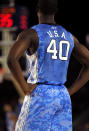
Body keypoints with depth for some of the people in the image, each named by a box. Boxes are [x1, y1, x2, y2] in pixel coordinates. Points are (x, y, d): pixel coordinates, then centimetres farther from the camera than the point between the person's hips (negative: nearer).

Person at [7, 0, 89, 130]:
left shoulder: (30, 34, -5)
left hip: (39, 95, -5)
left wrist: (25, 88, -11)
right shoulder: (69, 36, 13)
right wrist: (70, 91, 12)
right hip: (63, 98, 5)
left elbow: (11, 59, -21)